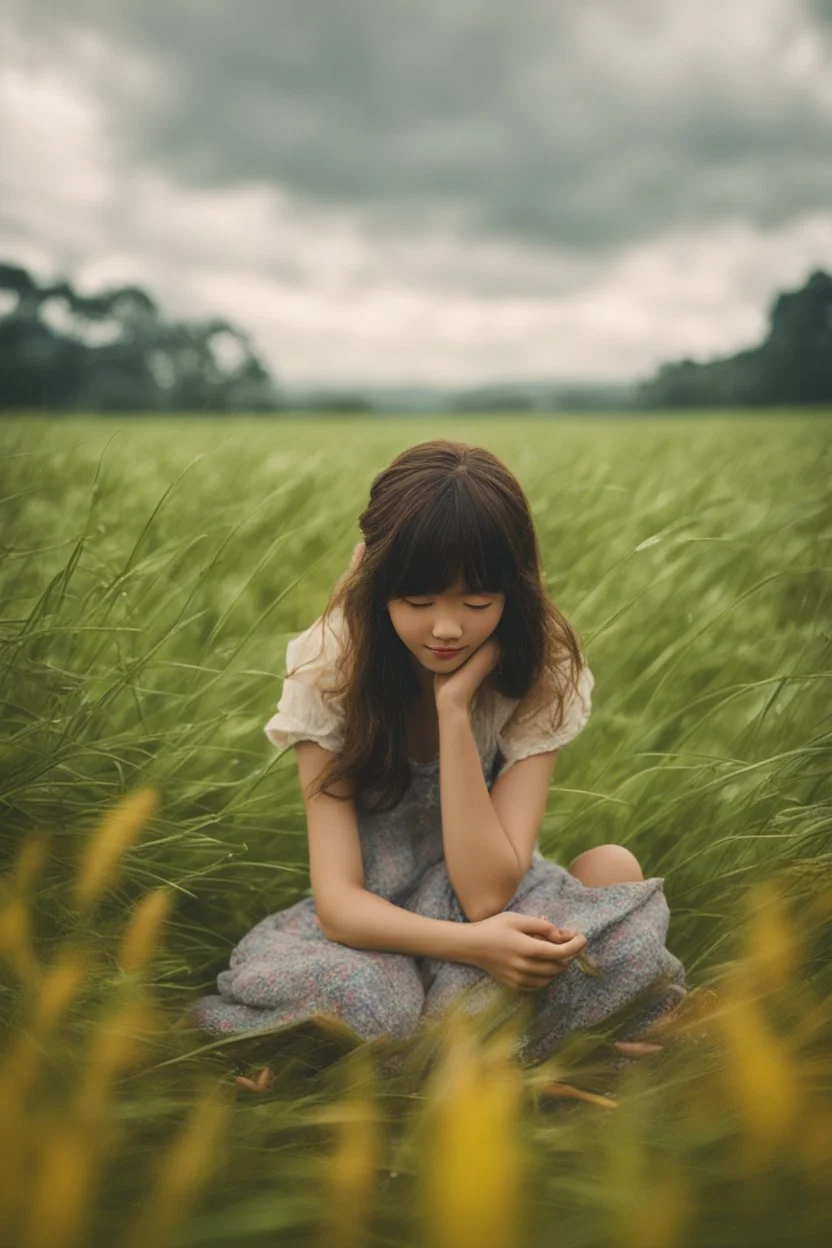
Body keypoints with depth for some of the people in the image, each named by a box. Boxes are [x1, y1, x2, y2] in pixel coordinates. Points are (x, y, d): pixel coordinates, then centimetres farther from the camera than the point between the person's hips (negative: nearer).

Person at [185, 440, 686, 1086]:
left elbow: (487, 894, -22)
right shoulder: (331, 664, -16)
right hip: (370, 922, -1)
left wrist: (455, 706, -30)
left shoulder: (544, 670, -15)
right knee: (360, 997, -35)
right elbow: (337, 897, -20)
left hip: (501, 905, 1)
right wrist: (470, 944, -39)